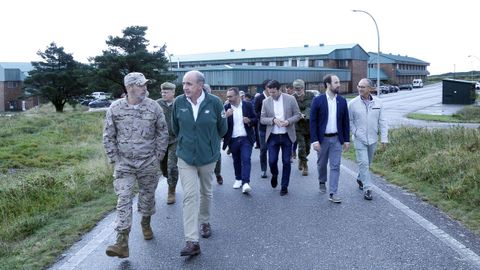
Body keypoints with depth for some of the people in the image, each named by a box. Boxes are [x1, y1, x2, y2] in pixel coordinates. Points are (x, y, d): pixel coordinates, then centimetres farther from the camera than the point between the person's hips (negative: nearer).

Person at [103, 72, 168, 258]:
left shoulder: (153, 107, -4)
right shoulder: (115, 108, -5)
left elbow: (162, 132, 3)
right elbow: (108, 136, 2)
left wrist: (158, 156, 0)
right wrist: (114, 159, -2)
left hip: (149, 163, 1)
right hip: (124, 163, -1)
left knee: (147, 196, 13)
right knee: (124, 200, -6)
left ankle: (146, 224, 40)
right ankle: (122, 243, -5)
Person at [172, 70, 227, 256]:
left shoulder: (214, 102, -15)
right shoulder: (179, 102, -10)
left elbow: (222, 128, 2)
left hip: (208, 157, 0)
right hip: (185, 157, 0)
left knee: (206, 192, 17)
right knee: (190, 196, -7)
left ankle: (205, 222, 43)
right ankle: (192, 241, -6)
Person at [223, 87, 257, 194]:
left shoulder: (248, 105, 0)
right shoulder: (226, 108, 1)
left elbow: (255, 119, 5)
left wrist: (249, 121, -16)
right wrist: (226, 116, -23)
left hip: (246, 138, -2)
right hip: (233, 140, 2)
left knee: (246, 160, -10)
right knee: (236, 161, 13)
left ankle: (245, 183, -12)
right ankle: (238, 179, 29)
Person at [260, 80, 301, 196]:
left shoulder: (290, 99, -3)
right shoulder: (266, 102, 1)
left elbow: (297, 115, 1)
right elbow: (262, 119, 2)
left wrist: (288, 121, -17)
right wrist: (273, 120, -16)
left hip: (287, 135, -1)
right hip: (273, 136, 1)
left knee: (286, 162, 4)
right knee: (272, 161, -2)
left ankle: (284, 186, 18)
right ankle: (274, 175, 32)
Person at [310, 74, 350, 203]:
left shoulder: (342, 101, 2)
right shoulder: (318, 100, -8)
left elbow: (345, 121, 6)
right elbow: (313, 121, -9)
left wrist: (347, 139, 3)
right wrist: (314, 140, -14)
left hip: (336, 138, 2)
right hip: (322, 138, -2)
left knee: (335, 166, -1)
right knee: (322, 163, 15)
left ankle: (333, 193, 3)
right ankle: (322, 182, 42)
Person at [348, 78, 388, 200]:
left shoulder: (378, 102, -2)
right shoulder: (353, 103, -7)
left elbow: (382, 122, -1)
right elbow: (349, 120, 1)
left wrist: (384, 138, -5)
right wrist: (355, 132, -9)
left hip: (372, 139, 3)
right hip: (359, 139, -3)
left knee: (368, 162, 17)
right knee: (363, 163, -7)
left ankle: (360, 179, 40)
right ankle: (367, 189, -2)